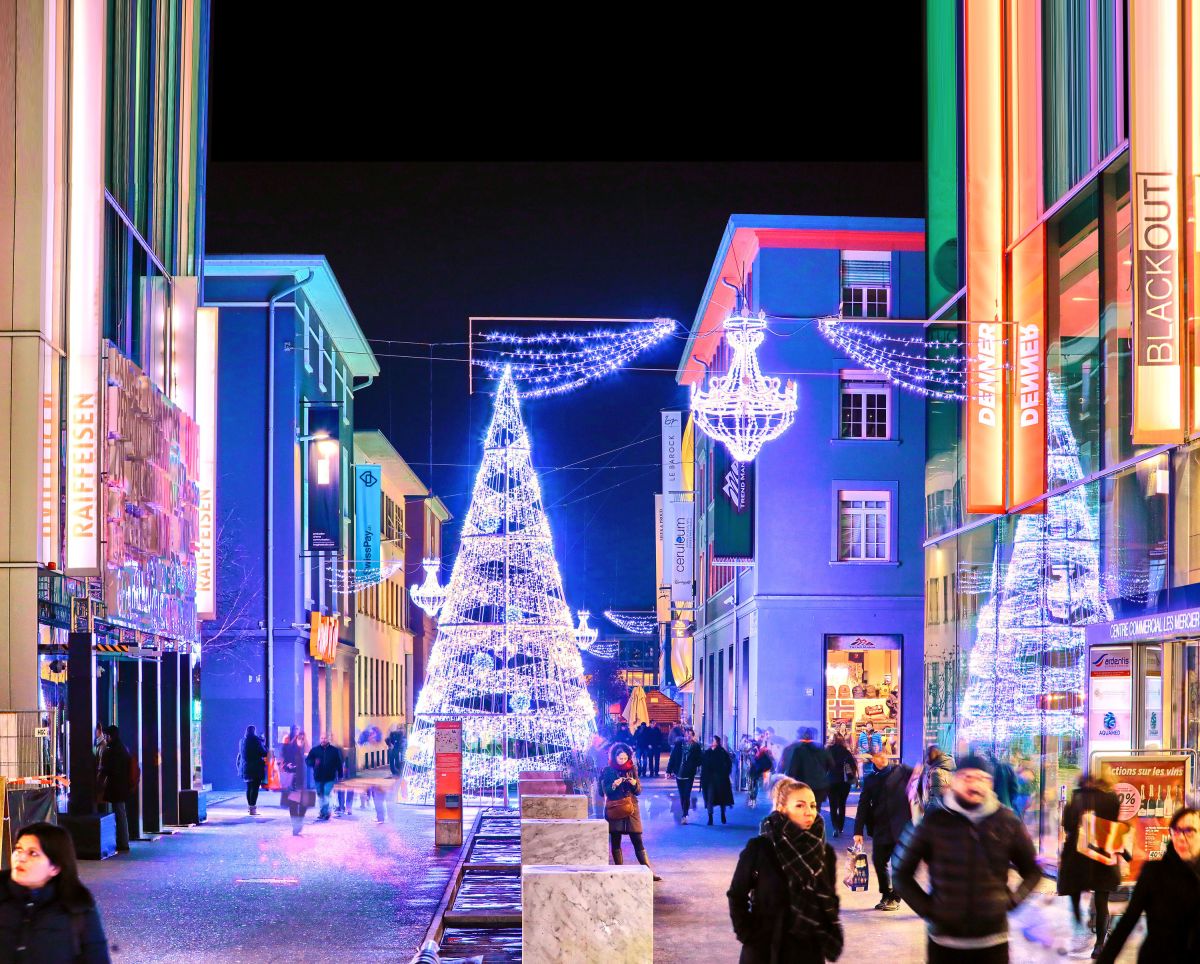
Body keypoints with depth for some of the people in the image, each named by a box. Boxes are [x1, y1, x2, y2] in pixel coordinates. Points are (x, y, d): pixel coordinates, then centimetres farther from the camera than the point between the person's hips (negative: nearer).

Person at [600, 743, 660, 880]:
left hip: (631, 808, 1)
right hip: (614, 809, -1)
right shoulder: (608, 771, 2)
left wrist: (634, 784, -12)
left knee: (638, 841, -3)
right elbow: (605, 791, -2)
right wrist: (614, 785, -21)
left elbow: (638, 791, 9)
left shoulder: (632, 769, 8)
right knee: (615, 842, 0)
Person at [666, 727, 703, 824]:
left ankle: (685, 815, -4)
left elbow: (700, 759, -3)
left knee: (686, 796, -7)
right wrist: (669, 770, 1)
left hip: (689, 775, -3)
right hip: (679, 774, 3)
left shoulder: (696, 746, -5)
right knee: (682, 796, 13)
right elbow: (672, 757, 2)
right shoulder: (679, 744, -1)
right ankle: (685, 814, 25)